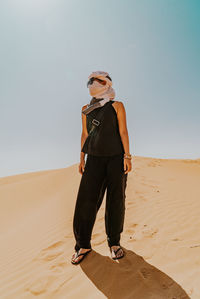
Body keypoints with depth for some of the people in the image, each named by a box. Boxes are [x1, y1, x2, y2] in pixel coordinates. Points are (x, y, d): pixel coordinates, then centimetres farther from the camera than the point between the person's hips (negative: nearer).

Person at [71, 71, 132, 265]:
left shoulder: (117, 106, 5)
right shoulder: (86, 110, 14)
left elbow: (123, 131, -2)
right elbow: (85, 134, 13)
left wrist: (127, 156, -9)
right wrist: (82, 158, 8)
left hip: (115, 158, -2)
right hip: (94, 159, 3)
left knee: (116, 201, 4)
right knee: (86, 200, -1)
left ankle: (114, 242, 24)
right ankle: (83, 245, 17)